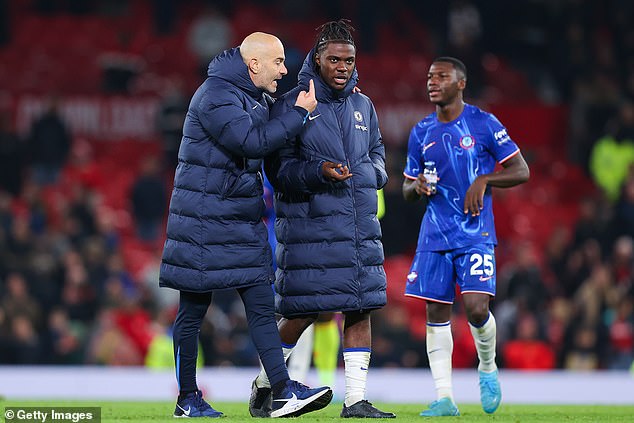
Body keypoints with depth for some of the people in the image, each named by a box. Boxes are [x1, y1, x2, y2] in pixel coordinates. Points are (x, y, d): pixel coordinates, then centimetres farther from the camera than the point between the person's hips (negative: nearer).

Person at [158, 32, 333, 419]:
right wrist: (300, 113, -17)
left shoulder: (256, 96, 12)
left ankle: (284, 392, -4)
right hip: (204, 223, -8)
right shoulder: (215, 96, -16)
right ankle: (188, 399, 10)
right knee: (193, 311, 2)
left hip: (244, 223, 8)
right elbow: (252, 141, -26)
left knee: (262, 306, 1)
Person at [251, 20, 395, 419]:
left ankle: (356, 400, 4)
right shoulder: (290, 105, -4)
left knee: (361, 310, 0)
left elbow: (377, 152, 24)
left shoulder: (363, 106, 13)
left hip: (361, 226, 5)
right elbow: (278, 167, -6)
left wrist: (372, 172, 2)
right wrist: (320, 172, -22)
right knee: (302, 312, -2)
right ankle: (264, 383, 19)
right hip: (309, 225, -5)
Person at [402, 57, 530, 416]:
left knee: (476, 307, -17)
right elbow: (408, 192, 17)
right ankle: (445, 398, 3)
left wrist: (483, 180, -15)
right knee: (437, 313, 0)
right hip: (435, 234, 4)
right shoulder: (421, 133, 10)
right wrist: (417, 187, -6)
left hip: (476, 233, -4)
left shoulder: (484, 124, -3)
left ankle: (488, 367, 13)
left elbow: (521, 171, 0)